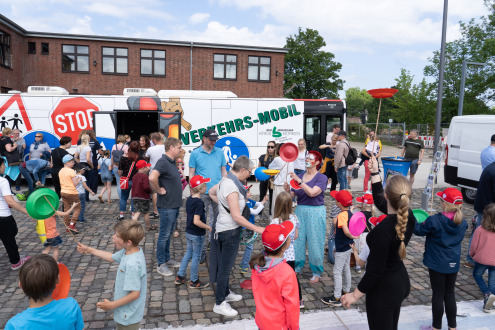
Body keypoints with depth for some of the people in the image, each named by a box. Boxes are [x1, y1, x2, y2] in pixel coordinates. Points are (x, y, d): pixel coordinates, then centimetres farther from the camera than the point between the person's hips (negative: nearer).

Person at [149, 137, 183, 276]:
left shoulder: (172, 162, 11)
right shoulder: (163, 162, -20)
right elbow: (152, 177, -37)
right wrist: (159, 190, -24)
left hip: (174, 205, 9)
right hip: (167, 206, -9)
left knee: (168, 234, 20)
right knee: (164, 235, 3)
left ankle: (167, 259, 33)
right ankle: (160, 264, 15)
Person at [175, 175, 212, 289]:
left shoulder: (189, 199, 2)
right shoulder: (199, 203, -25)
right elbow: (196, 221, -30)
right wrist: (208, 227, -17)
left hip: (188, 231, 8)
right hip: (197, 234, -8)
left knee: (188, 253, 22)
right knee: (196, 256, 6)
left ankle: (180, 276, 30)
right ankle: (194, 281, 21)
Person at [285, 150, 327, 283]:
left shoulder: (321, 177, -6)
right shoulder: (299, 176, 7)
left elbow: (312, 193, -22)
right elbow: (292, 195, 5)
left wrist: (299, 181, -24)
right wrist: (287, 190, -16)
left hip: (315, 212, -4)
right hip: (300, 211, 4)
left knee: (315, 242, 2)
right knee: (298, 239, 9)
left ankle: (317, 273, 17)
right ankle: (297, 268, 27)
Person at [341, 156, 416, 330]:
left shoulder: (383, 230, -32)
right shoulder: (408, 217, -9)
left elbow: (375, 271, -25)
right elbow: (379, 202, 10)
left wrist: (355, 295, -12)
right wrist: (375, 172, 15)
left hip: (383, 289, -8)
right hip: (402, 283, 8)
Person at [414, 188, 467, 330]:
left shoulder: (434, 221, -23)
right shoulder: (462, 223, -5)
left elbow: (419, 230, -9)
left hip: (437, 264, -4)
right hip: (453, 264, 5)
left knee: (438, 294, 8)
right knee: (450, 293, 17)